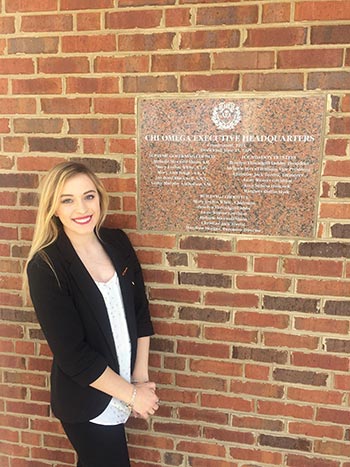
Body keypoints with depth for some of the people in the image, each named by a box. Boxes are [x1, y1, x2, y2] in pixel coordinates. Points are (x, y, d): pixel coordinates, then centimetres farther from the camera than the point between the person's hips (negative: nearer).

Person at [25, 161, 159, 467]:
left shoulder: (118, 242, -6)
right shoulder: (45, 267, -21)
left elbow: (140, 312, 0)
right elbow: (73, 355, -20)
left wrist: (140, 377, -2)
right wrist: (132, 393, -14)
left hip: (123, 389, 5)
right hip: (88, 399, -5)